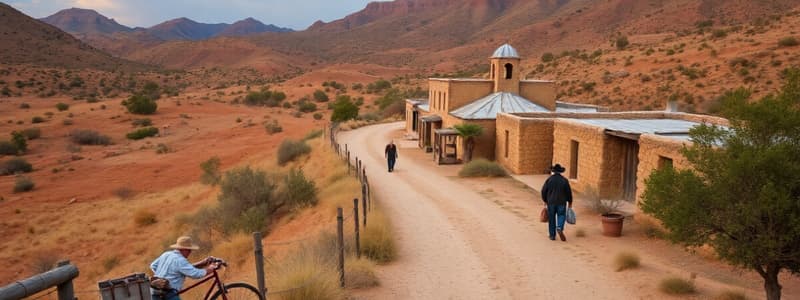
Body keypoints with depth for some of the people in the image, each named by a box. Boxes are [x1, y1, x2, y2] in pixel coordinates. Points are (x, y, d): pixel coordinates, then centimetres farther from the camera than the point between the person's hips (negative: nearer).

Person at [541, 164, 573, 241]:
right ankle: (559, 228, -16)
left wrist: (545, 200, 13)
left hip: (551, 202, 0)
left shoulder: (549, 180, -5)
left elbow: (543, 191, -2)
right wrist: (570, 202, 12)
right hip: (561, 202, 0)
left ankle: (552, 235, 11)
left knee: (551, 218, 8)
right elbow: (569, 192, 0)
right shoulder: (564, 180, -4)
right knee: (561, 216, 12)